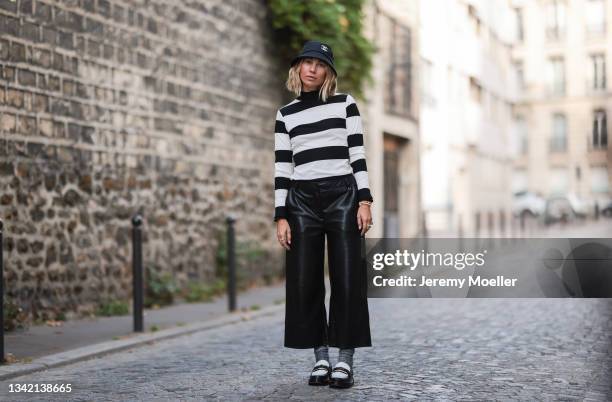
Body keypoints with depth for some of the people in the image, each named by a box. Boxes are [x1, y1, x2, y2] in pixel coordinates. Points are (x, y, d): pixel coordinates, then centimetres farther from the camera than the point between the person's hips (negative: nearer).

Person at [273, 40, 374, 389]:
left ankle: (345, 360, 5)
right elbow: (282, 167, 7)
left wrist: (365, 200, -8)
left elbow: (358, 155, 2)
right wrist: (280, 216, 0)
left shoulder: (345, 104, 6)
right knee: (305, 281, 1)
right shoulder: (286, 114, 11)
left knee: (347, 279, -3)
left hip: (342, 195, -2)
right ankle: (321, 358, 11)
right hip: (302, 201, 2)